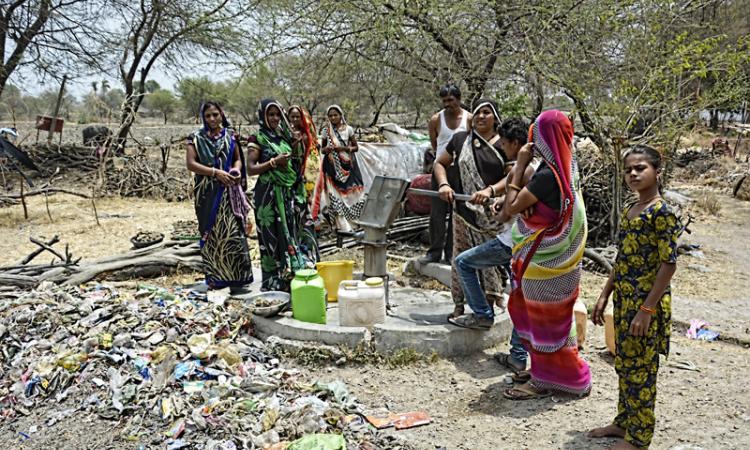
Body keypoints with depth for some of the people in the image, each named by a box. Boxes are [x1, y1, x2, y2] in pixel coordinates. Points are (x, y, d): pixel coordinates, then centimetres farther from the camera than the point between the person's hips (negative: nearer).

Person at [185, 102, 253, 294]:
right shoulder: (196, 138, 4)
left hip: (229, 191, 1)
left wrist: (236, 169, -7)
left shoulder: (230, 136, 10)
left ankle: (236, 279, -6)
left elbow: (238, 159, 16)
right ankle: (215, 278, 14)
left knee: (233, 232, -8)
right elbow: (190, 163, -5)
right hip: (208, 193, -1)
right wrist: (216, 172, -15)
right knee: (211, 234, 4)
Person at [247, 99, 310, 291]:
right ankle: (272, 281, 5)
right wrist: (274, 162, -19)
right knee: (272, 236, -3)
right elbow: (251, 169, -9)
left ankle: (290, 275, 16)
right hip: (269, 194, -6)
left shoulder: (284, 136, 14)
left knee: (290, 234, 7)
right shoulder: (257, 139, -3)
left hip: (289, 192, 6)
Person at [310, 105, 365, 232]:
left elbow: (356, 147, 6)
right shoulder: (326, 131, 6)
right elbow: (323, 149, 12)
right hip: (332, 165, 0)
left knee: (349, 192, -3)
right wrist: (326, 149, -11)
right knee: (335, 194, -8)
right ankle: (344, 226, -7)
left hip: (347, 164, 0)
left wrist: (344, 148, -11)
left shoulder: (348, 129, 3)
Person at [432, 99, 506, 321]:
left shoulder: (503, 144, 1)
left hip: (491, 213, -2)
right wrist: (443, 184, -3)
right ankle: (459, 307, 19)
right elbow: (440, 163, 16)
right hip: (463, 209, 3)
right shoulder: (460, 139, 9)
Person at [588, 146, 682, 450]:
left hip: (646, 301, -8)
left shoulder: (662, 212, -15)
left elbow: (669, 264, -18)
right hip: (624, 298, 8)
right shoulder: (628, 211, 10)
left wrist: (647, 309, -21)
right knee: (624, 364, 17)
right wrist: (604, 296, 14)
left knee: (640, 369, 3)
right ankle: (624, 421, 33)